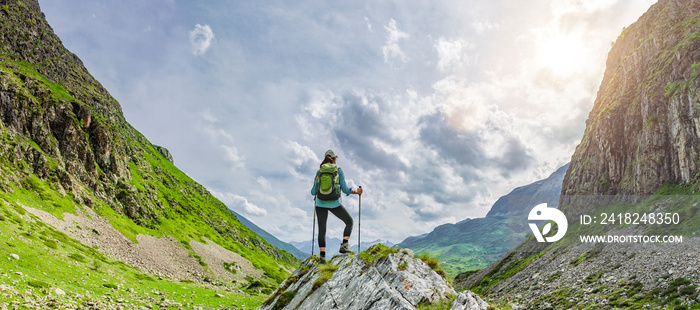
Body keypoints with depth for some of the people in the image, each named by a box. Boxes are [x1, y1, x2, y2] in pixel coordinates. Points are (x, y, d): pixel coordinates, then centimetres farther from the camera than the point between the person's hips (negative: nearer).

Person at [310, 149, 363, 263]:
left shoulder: (319, 172, 2)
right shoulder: (338, 171, -5)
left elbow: (313, 192, 3)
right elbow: (345, 189, -9)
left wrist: (314, 191, 27)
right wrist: (356, 191, 8)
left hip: (320, 203, 2)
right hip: (335, 203, -2)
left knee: (322, 230, 11)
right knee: (349, 221, 19)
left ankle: (322, 255, 3)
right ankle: (344, 245, 3)